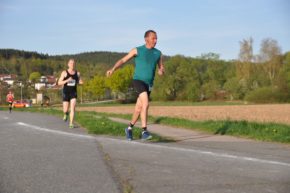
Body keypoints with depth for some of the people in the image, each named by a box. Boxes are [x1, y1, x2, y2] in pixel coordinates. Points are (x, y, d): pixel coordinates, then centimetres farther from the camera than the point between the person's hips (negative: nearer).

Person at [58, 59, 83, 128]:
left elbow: (80, 82, 17)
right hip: (66, 93, -1)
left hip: (73, 93, 1)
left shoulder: (77, 73, 4)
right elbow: (59, 83, -5)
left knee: (73, 108, -13)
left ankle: (71, 123, -9)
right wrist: (67, 80, -20)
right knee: (65, 110, 1)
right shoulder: (64, 72, -3)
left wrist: (80, 82, -8)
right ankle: (66, 114, 38)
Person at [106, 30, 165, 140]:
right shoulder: (137, 50, -1)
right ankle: (144, 131, -24)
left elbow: (161, 68, 17)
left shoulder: (158, 53, 10)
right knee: (146, 104, -24)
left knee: (139, 108, 11)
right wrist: (113, 69, -16)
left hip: (149, 84, 5)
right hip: (138, 81, -5)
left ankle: (129, 128, 31)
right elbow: (122, 60, -1)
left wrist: (161, 71, -8)